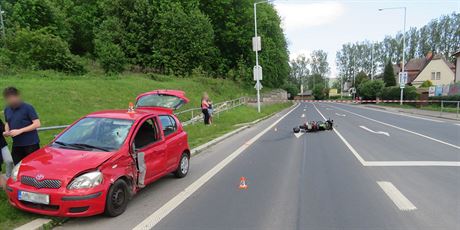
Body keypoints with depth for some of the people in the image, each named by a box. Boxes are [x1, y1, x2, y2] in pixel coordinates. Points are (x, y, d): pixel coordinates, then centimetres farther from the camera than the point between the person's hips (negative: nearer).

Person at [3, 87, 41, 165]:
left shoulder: (27, 108, -10)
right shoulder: (7, 109, 9)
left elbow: (37, 124, -13)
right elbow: (7, 123, 23)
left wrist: (20, 131, -18)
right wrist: (6, 131, 1)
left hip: (31, 144, -6)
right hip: (16, 145, 6)